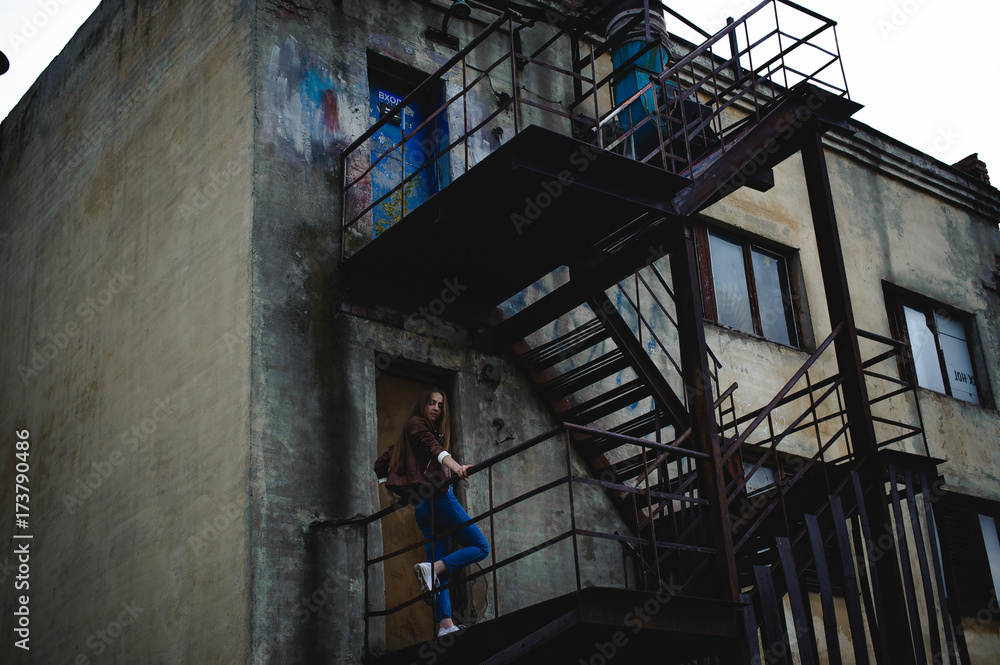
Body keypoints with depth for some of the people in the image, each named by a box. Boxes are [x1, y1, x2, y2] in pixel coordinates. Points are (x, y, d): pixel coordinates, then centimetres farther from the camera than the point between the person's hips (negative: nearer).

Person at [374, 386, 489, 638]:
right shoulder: (416, 424, 1)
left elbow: (381, 465, 32)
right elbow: (433, 448, -22)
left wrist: (397, 493, 25)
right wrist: (456, 466, -39)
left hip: (421, 505, 9)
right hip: (437, 496, -9)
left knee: (441, 568, 0)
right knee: (480, 547, -8)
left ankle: (445, 624, -10)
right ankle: (430, 568, -25)